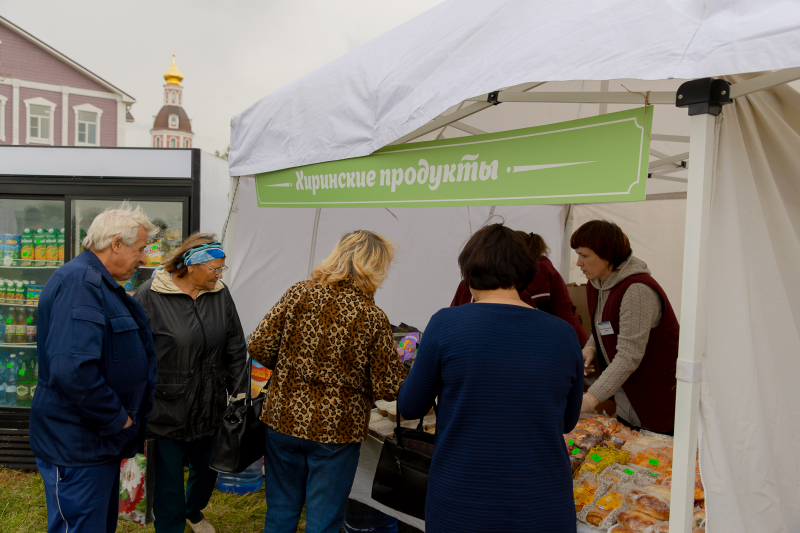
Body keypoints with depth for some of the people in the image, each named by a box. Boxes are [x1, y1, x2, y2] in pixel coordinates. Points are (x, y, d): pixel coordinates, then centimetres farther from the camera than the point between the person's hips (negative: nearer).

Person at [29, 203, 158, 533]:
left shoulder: (100, 283, 13)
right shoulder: (79, 282, -21)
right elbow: (73, 371, -33)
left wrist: (133, 424, 14)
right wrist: (118, 421, -20)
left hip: (101, 441, 10)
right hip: (77, 447, -10)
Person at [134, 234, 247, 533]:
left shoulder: (220, 294, 0)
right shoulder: (151, 295, -14)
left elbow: (235, 350, 7)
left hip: (210, 406, 5)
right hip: (167, 408, -5)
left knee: (207, 468, 22)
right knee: (169, 479, 6)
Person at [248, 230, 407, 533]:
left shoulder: (299, 294, -7)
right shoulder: (373, 318, -15)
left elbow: (259, 347, -6)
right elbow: (389, 389, -13)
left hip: (284, 420, 3)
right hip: (336, 430, -3)